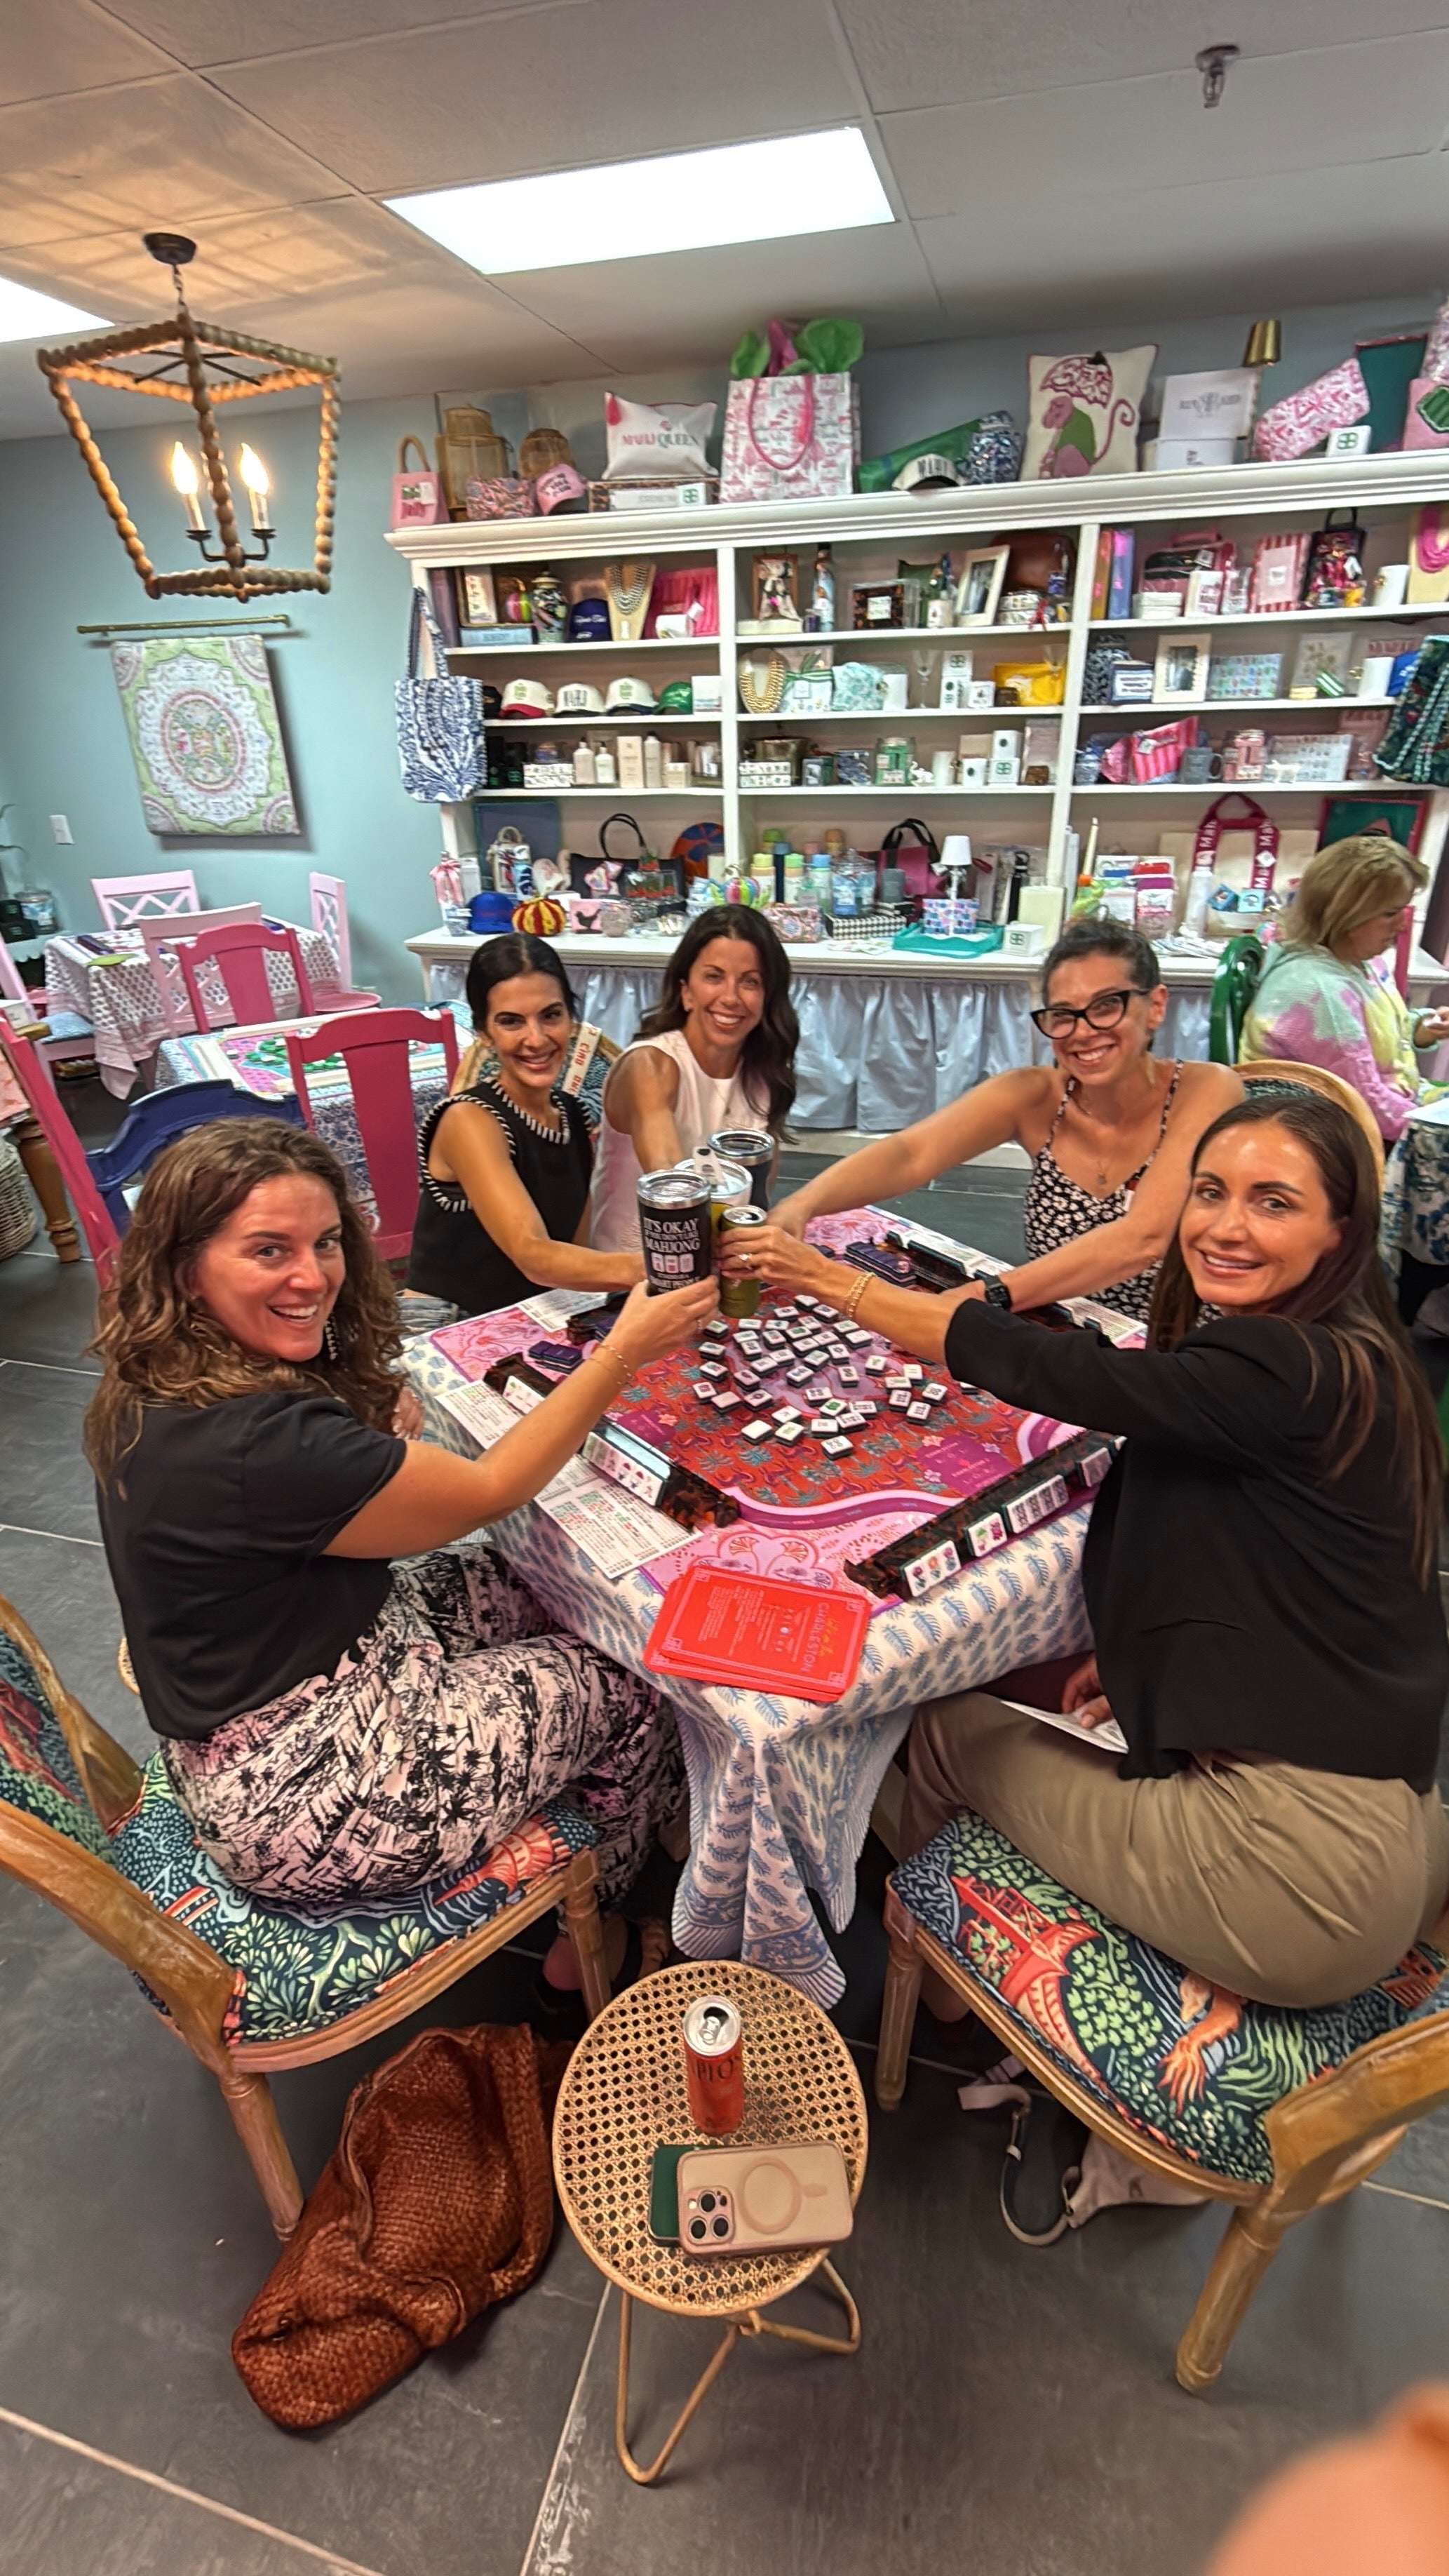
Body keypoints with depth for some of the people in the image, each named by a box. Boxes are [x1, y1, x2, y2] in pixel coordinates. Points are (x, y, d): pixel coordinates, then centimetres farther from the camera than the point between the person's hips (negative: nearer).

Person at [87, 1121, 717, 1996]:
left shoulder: (157, 1392, -4)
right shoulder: (258, 1444, -35)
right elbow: (487, 1490, -22)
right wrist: (626, 1351, -15)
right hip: (300, 1799, -9)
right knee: (631, 1691, 4)